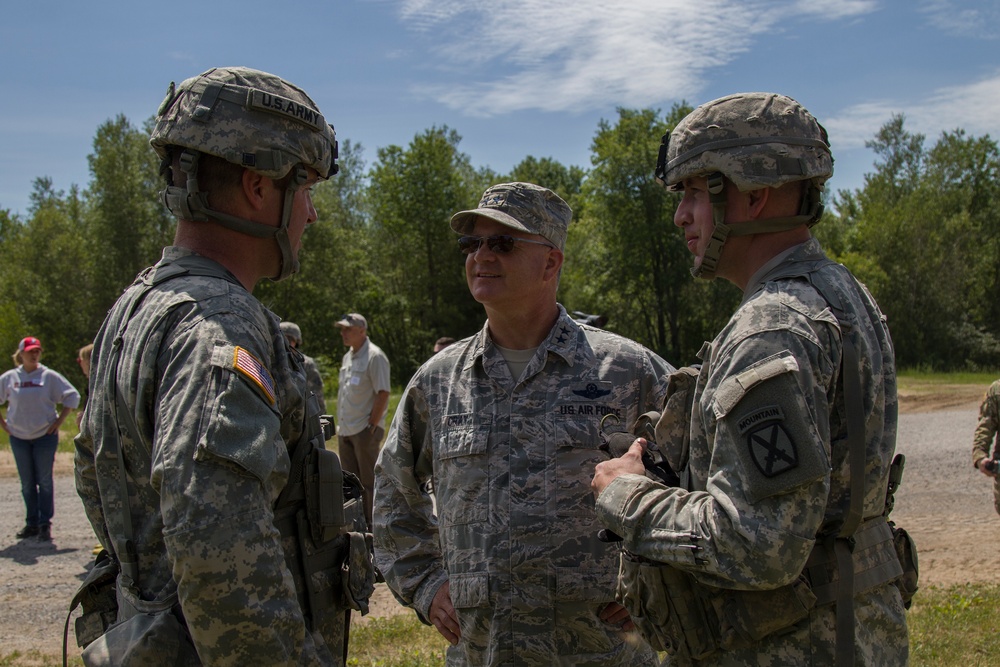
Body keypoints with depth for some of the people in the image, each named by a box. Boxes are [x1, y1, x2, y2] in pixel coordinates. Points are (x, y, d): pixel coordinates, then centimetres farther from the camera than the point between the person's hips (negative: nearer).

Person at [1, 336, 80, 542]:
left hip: (45, 436, -2)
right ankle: (31, 523, 16)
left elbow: (72, 396, 1)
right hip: (19, 438, 2)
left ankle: (45, 525, 3)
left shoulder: (49, 376, -1)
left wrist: (59, 421, -4)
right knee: (27, 484, 7)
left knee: (44, 481, -2)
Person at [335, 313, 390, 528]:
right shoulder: (347, 357, 16)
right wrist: (340, 423, 14)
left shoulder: (374, 356, -11)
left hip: (365, 430, -9)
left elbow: (383, 393, -16)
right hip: (345, 430, 9)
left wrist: (372, 425, -18)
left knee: (369, 480, -2)